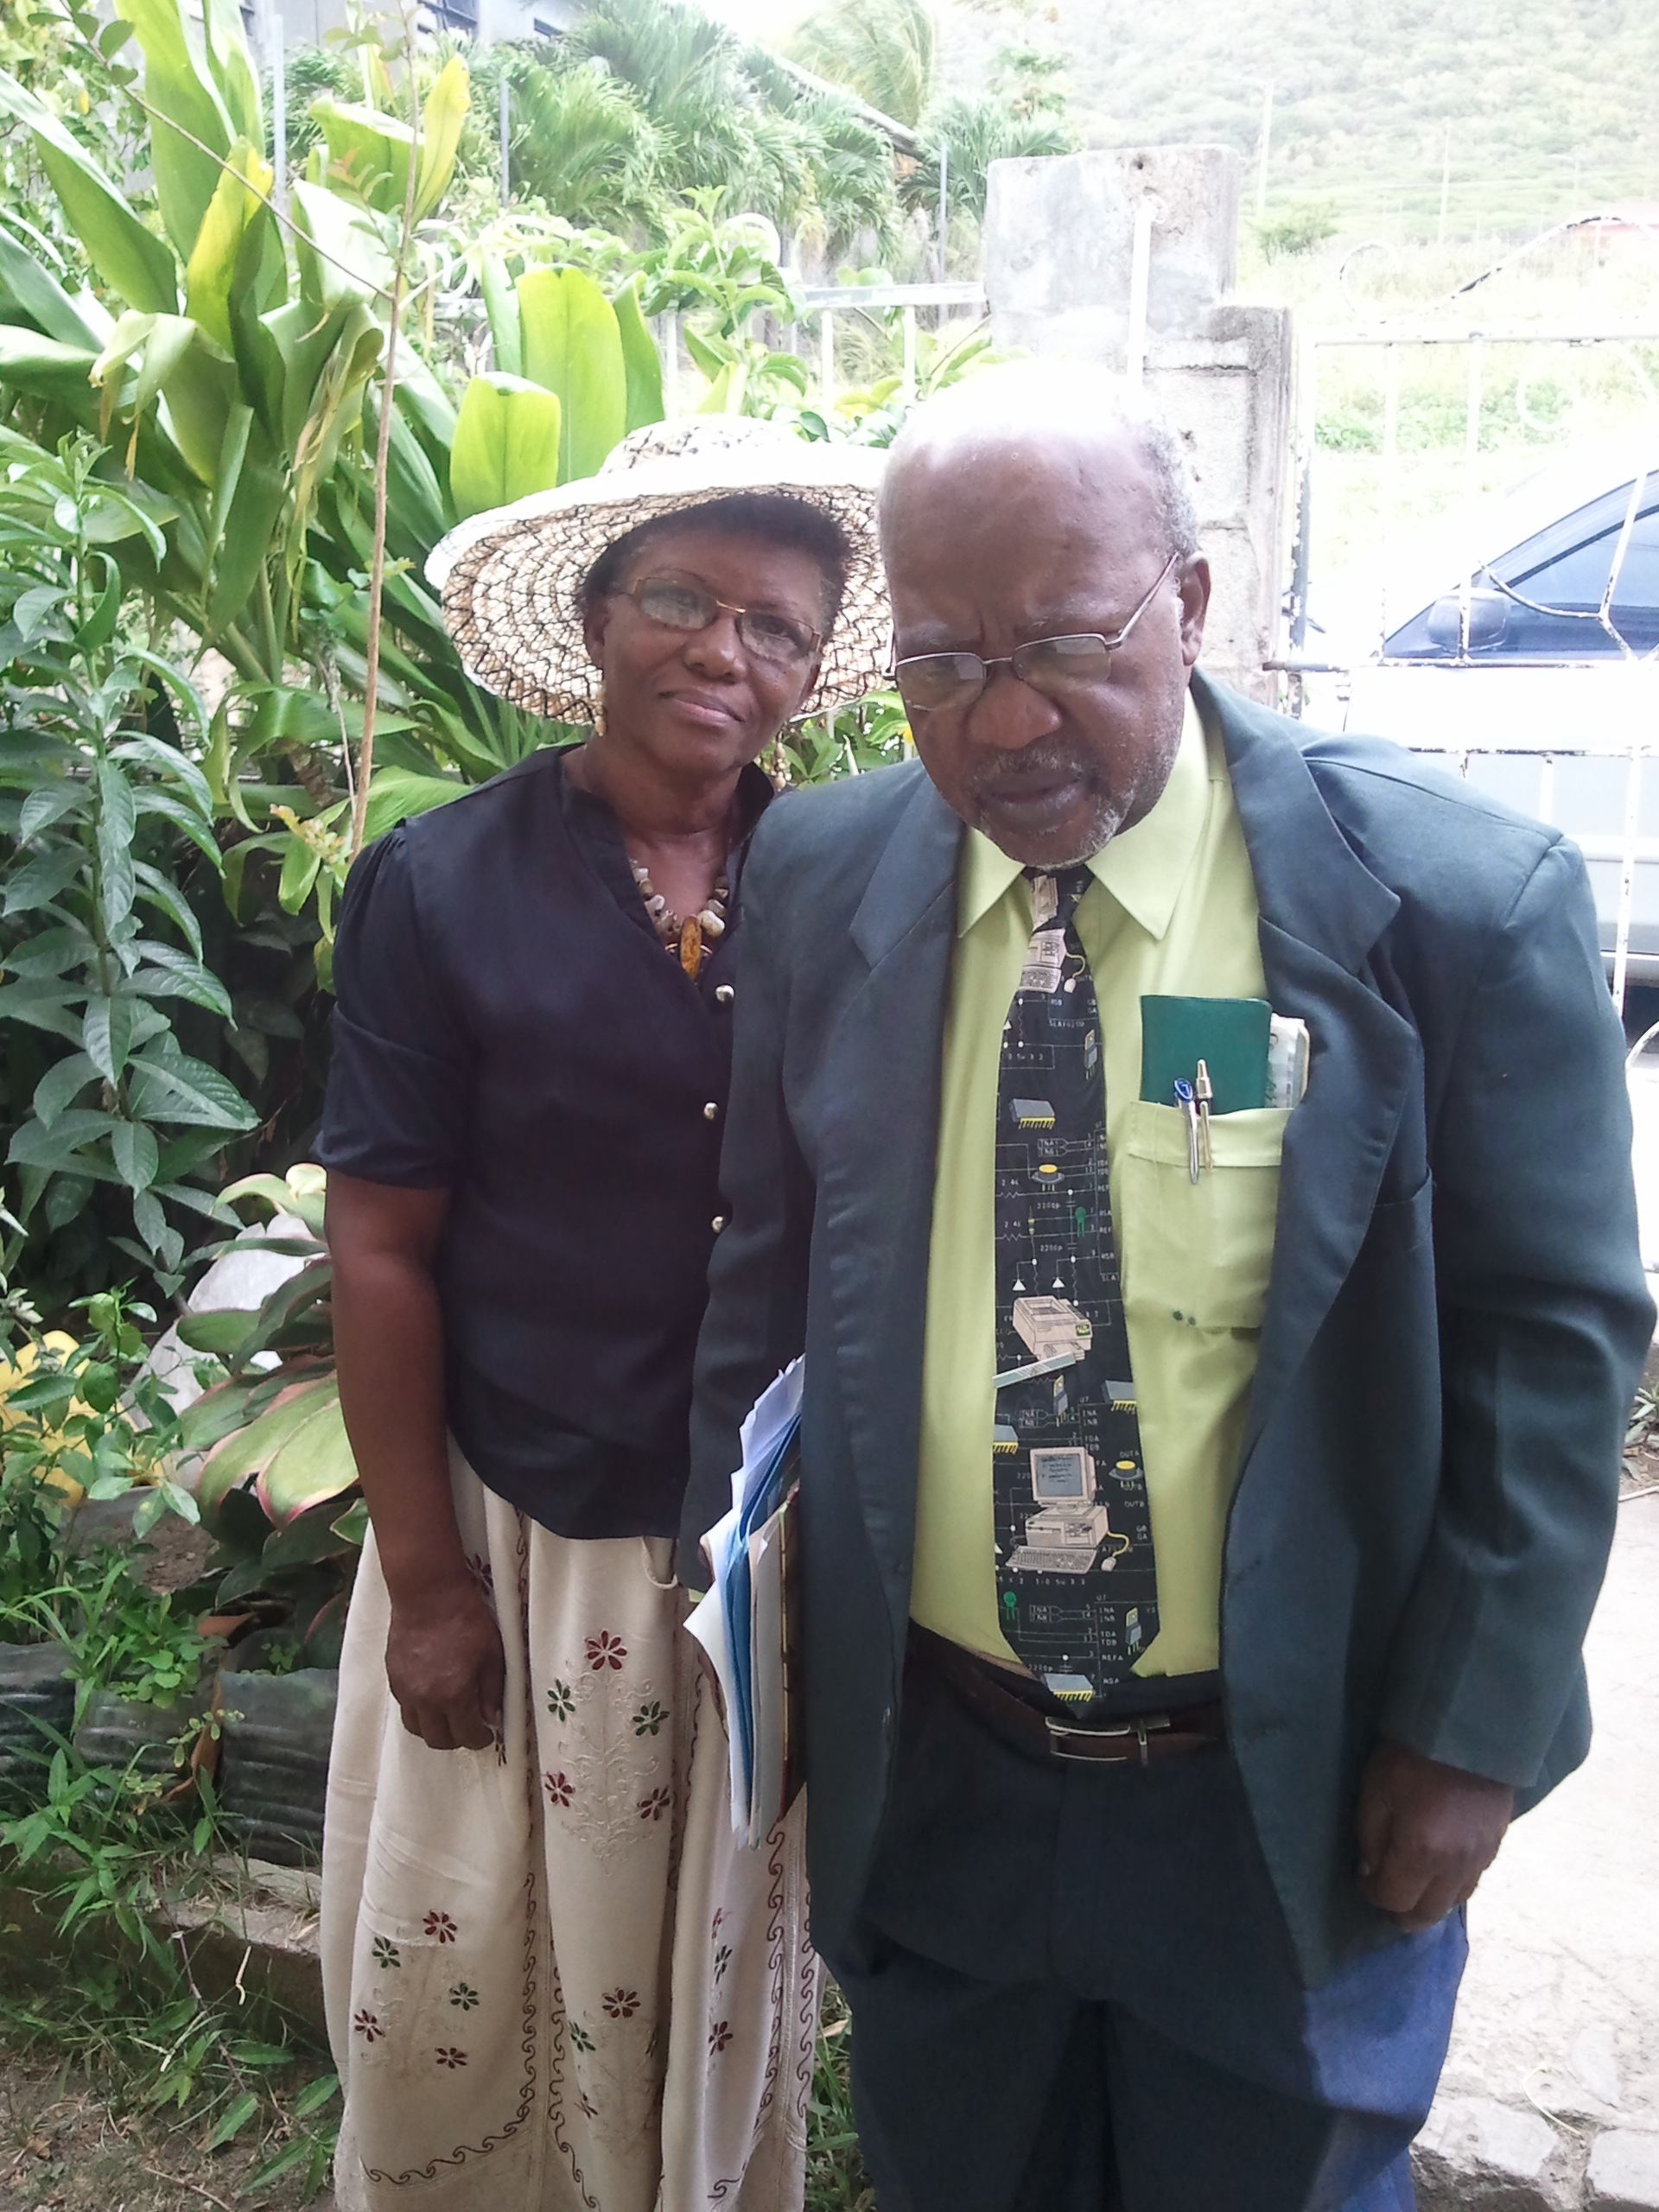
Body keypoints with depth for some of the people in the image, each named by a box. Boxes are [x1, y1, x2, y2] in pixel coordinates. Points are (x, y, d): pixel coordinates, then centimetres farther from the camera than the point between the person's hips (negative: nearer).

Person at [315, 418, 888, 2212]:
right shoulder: (437, 887, -8)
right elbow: (380, 1250, -7)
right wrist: (426, 1582, -6)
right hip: (522, 1537, -1)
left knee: (731, 1986, 20)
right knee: (452, 1985, 13)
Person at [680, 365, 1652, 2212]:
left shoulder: (1453, 899, -15)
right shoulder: (816, 883, -7)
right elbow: (766, 1276, 3)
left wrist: (1472, 1731, -8)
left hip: (1293, 1791, -2)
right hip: (921, 1773, 3)